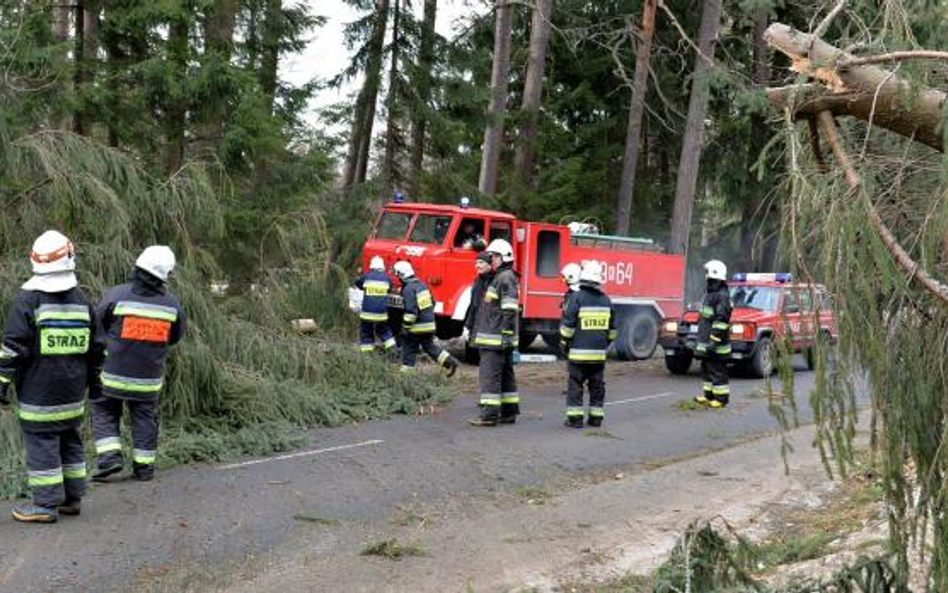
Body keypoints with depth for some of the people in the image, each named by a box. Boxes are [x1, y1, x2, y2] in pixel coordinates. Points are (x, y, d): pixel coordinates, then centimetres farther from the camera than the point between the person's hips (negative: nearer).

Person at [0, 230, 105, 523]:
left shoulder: (27, 300, -10)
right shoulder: (81, 300, 6)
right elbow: (97, 347, 13)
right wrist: (94, 379, 23)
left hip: (38, 392, -5)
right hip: (73, 391, 5)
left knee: (41, 443, -1)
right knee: (70, 442, 14)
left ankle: (46, 504, 1)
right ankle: (73, 498, 20)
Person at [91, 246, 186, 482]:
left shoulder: (117, 295, -13)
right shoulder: (171, 303, -5)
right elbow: (176, 336, 8)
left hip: (112, 374, -2)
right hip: (149, 378, 2)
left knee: (104, 414, 13)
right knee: (145, 418, 13)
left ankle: (110, 456, 0)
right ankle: (143, 466, 17)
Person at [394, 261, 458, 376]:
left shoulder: (408, 289, -17)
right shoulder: (421, 284, 11)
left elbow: (411, 311, -23)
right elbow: (432, 302, 20)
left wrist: (405, 327, -18)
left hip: (417, 327, -8)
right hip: (429, 323, 8)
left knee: (409, 349, 4)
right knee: (430, 346, 16)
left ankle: (406, 372, 9)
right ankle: (450, 361, 7)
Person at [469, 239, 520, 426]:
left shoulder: (506, 278, -13)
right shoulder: (499, 278, 20)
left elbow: (510, 310, -21)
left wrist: (506, 335, -24)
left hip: (496, 338, -11)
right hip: (501, 339, 11)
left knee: (490, 374, -10)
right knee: (505, 375, 13)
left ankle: (489, 414, -10)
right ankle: (508, 412, 18)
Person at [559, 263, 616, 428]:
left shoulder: (576, 298, -9)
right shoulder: (606, 300, 8)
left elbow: (568, 325, -9)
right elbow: (612, 329, 15)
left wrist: (565, 344, 3)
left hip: (579, 351, -5)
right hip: (599, 352, 5)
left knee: (575, 384, 0)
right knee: (597, 385, 11)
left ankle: (575, 418, -1)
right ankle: (596, 417, 15)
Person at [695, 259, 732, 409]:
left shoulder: (722, 296, -16)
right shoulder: (710, 294, 16)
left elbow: (721, 321, -22)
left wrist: (714, 341, -24)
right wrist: (701, 341, 25)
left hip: (716, 346, -10)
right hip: (706, 343, 10)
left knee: (717, 370, -5)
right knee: (706, 368, 16)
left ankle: (721, 398, 1)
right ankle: (708, 395, 25)